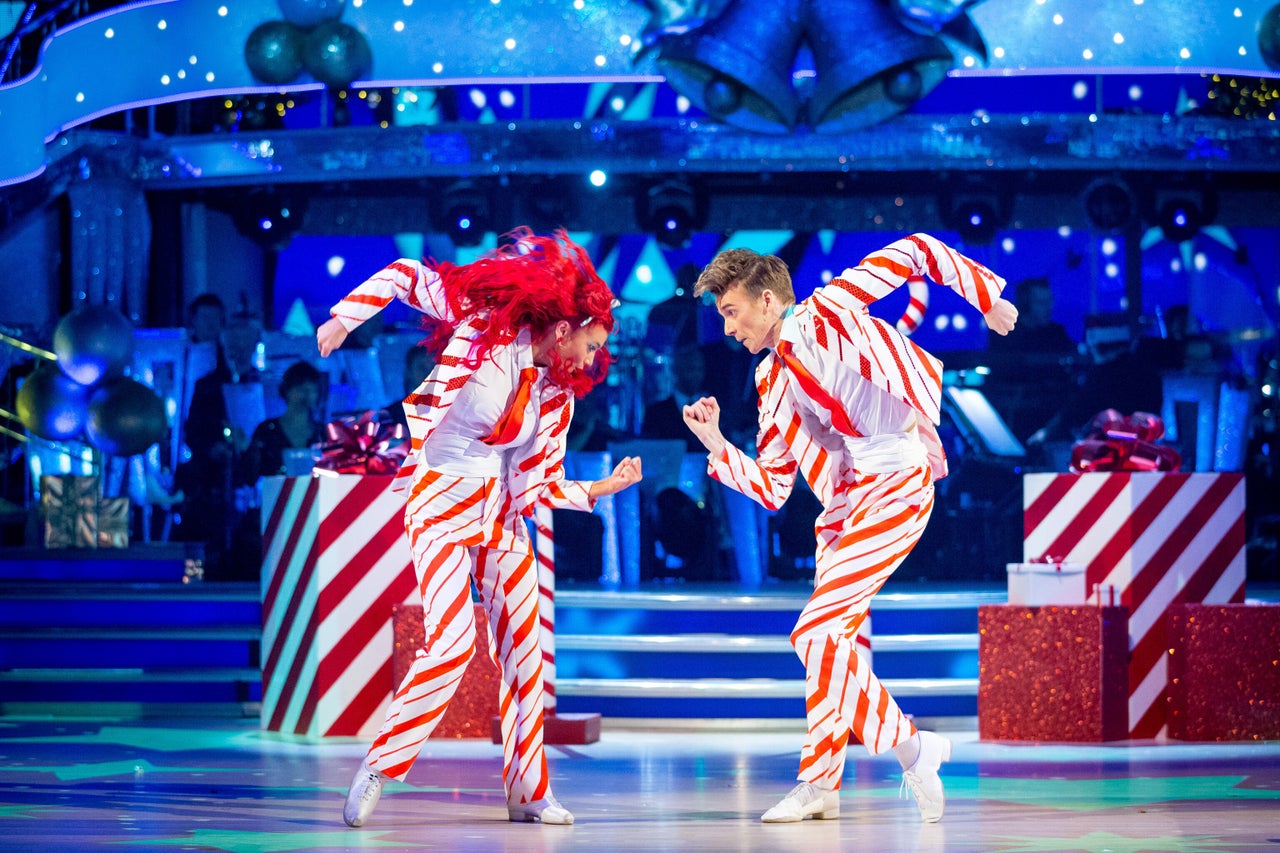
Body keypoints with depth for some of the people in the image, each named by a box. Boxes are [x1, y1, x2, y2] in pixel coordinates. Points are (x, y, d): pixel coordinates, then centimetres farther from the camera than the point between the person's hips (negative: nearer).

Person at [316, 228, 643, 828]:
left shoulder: (556, 394, 4)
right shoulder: (484, 326, -12)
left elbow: (541, 485, 7)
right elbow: (404, 276, -8)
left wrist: (602, 488, -2)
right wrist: (344, 317, -19)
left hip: (500, 514, 7)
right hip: (441, 505, -7)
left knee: (523, 645, 4)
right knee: (452, 644, -18)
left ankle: (527, 790, 13)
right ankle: (377, 769, -7)